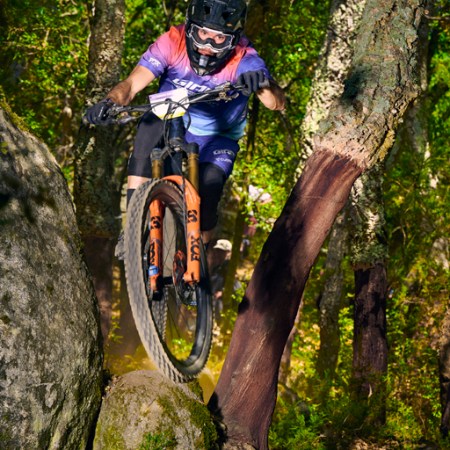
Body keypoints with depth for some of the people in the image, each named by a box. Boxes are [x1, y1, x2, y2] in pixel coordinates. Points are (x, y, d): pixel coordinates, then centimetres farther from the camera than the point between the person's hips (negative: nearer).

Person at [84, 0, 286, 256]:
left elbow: (278, 103, -39)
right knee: (150, 127, -30)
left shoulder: (243, 60, -26)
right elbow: (132, 84, -30)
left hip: (216, 137, -1)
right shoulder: (173, 43, -24)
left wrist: (264, 84, -62)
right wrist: (109, 102, -51)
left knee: (207, 197, -20)